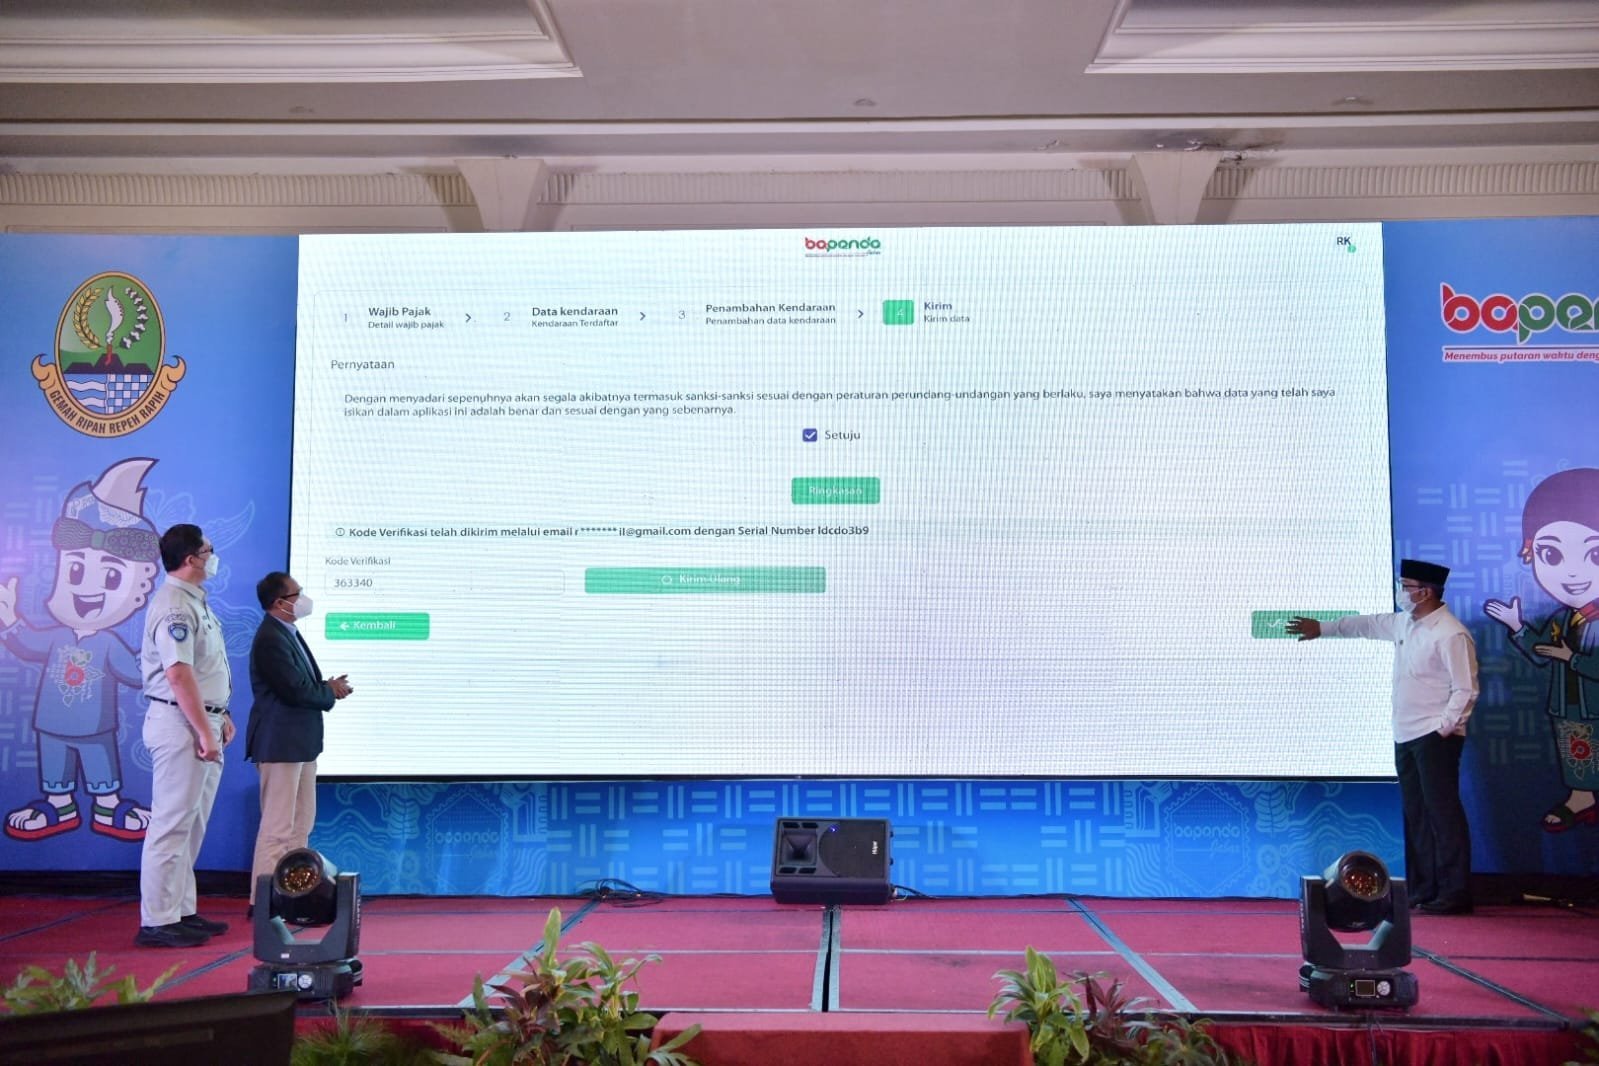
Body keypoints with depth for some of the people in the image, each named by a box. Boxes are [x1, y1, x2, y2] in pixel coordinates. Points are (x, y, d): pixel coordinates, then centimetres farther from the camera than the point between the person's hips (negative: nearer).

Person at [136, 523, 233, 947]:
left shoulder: (195, 601, 15)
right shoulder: (173, 606, -17)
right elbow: (179, 674, -23)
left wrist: (220, 717, 19)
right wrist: (204, 733, -22)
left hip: (203, 721, 10)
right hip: (181, 725, -10)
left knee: (192, 823, 15)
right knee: (172, 823, -5)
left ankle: (182, 911, 23)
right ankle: (157, 921, 1)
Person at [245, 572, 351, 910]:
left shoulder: (288, 633, 14)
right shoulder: (270, 640, -18)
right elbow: (295, 691, -23)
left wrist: (328, 686, -1)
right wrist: (331, 692, -7)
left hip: (300, 743, 11)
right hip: (280, 744, -11)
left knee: (302, 822, 17)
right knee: (277, 826, -5)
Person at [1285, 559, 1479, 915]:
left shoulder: (1451, 635, -14)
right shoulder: (1404, 623, 12)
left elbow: (1466, 690, -15)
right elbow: (1367, 624, 28)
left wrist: (1443, 728, -17)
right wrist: (1321, 628, 32)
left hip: (1435, 738, -9)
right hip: (1405, 736, 9)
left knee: (1443, 812, -7)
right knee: (1415, 815, 11)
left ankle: (1454, 893, -3)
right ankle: (1423, 890, 17)